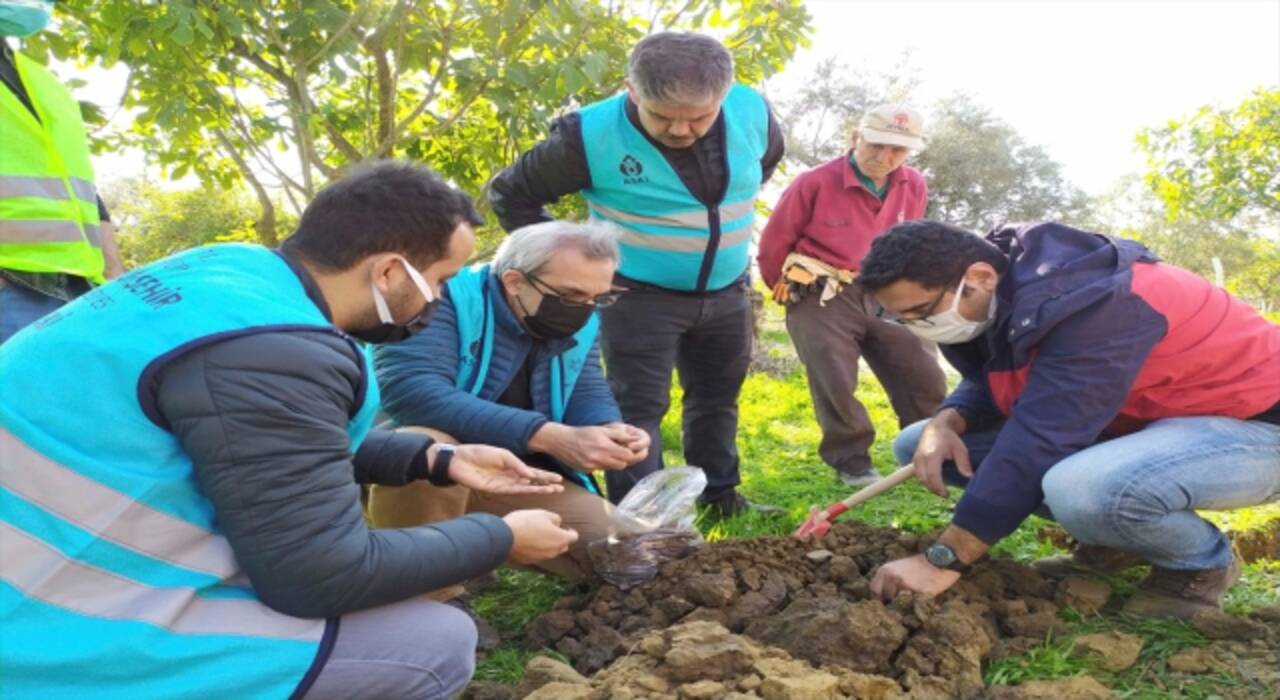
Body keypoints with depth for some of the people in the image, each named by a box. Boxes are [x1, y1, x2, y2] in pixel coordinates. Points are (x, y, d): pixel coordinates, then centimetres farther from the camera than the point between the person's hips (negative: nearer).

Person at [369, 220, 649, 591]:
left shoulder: (578, 325, -1)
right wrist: (547, 436, -43)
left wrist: (611, 429, -26)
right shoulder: (450, 296, -23)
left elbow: (588, 395, 1)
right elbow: (409, 388, -37)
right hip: (422, 462, -5)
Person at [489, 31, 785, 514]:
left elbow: (768, 159, 16)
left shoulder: (752, 111, -10)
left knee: (719, 397, 17)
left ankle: (720, 494, 35)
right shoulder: (590, 134, -22)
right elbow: (509, 194, -9)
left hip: (727, 292, 5)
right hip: (639, 296, -5)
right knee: (638, 407, -6)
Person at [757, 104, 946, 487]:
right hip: (822, 298, -4)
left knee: (926, 379, 2)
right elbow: (773, 244, -2)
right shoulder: (815, 183, -13)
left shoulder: (914, 187, 2)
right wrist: (793, 292, 10)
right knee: (836, 385, -8)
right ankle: (852, 463, 10)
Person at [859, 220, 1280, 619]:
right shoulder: (993, 297, -6)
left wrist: (943, 560, -33)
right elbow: (989, 384, 8)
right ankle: (1127, 533, 7)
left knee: (1078, 489, -42)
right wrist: (946, 423, -17)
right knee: (917, 447, -1)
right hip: (1144, 419, 8)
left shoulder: (1087, 305, -32)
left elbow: (1039, 443, -35)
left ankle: (1202, 563, -6)